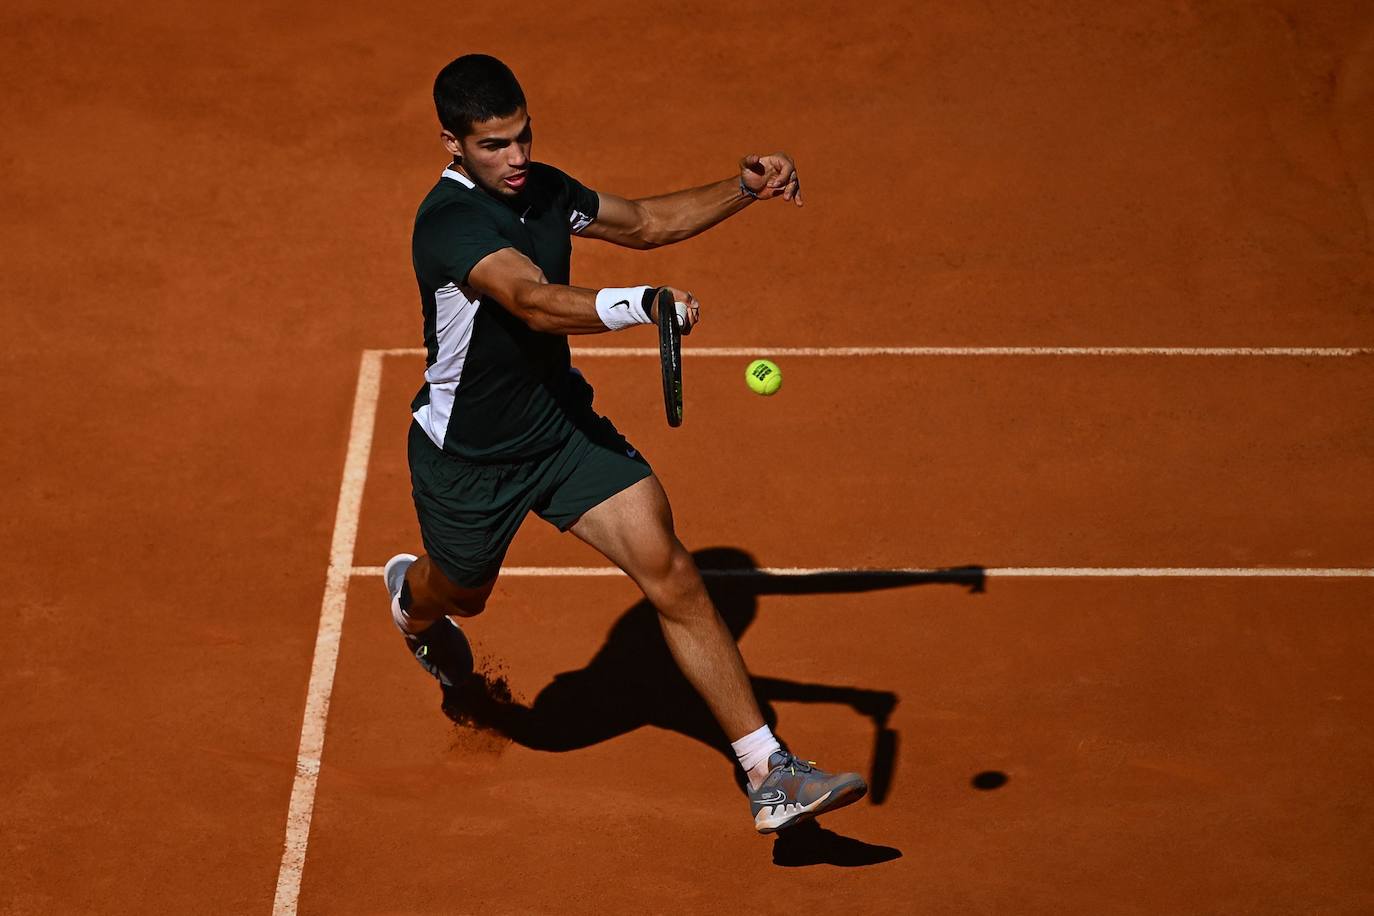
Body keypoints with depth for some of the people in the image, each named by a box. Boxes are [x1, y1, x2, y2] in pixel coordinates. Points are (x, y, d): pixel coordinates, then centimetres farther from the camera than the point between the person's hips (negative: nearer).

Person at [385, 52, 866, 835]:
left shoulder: (543, 189, -4)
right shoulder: (449, 222, -28)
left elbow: (644, 221, 12)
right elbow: (535, 301, -45)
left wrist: (745, 189, -2)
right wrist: (642, 303, -62)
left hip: (565, 426, 5)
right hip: (468, 455, -5)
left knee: (671, 575, -12)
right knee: (463, 595, 24)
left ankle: (771, 777, -13)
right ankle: (413, 593, 66)